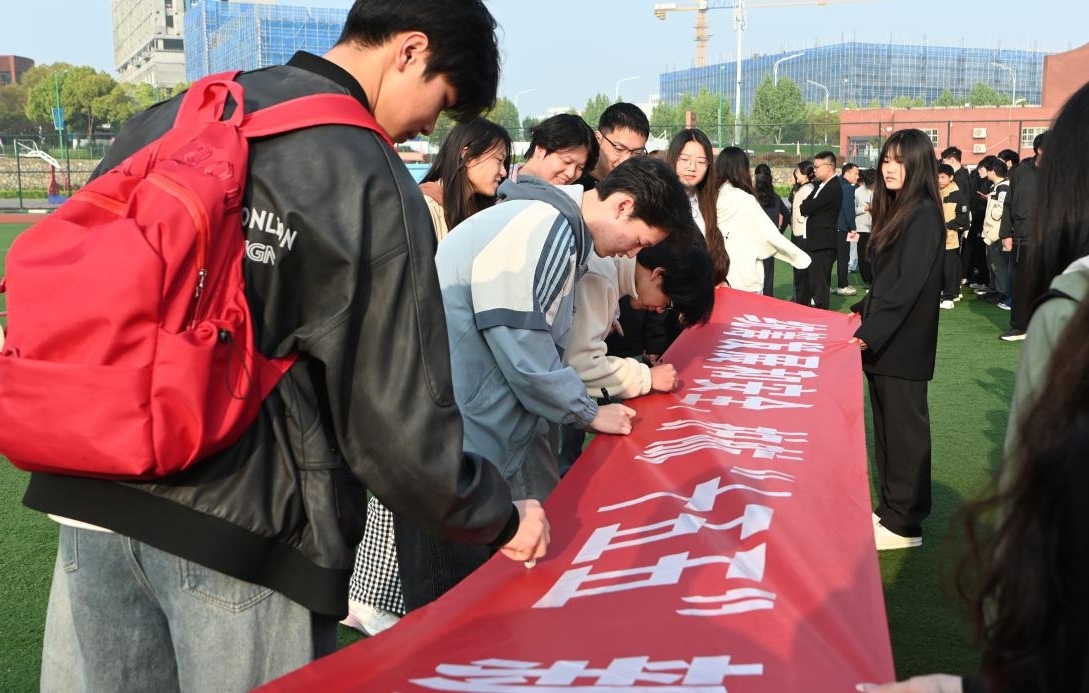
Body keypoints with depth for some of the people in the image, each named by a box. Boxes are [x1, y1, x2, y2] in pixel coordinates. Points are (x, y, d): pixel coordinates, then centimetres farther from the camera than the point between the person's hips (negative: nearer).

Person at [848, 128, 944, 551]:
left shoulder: (924, 215, -15)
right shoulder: (896, 209, 13)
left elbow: (908, 284, -22)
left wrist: (869, 332, -25)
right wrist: (863, 310, 10)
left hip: (902, 343, -9)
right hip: (883, 340, 9)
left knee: (904, 429, -1)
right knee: (886, 427, 13)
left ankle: (904, 524, 9)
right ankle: (890, 508, 23)